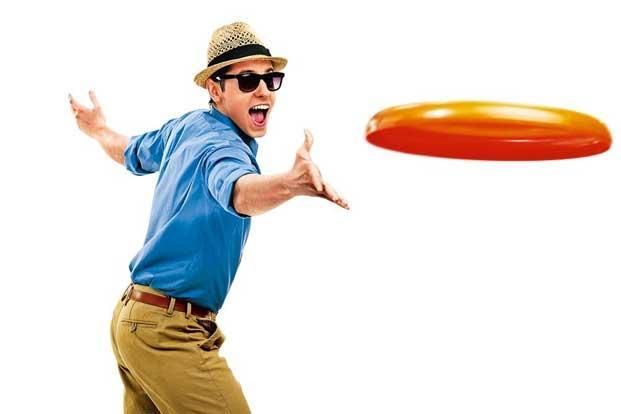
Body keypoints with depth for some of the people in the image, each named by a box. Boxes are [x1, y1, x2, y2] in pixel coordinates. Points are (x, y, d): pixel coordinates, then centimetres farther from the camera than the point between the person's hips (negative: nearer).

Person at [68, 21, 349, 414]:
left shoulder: (186, 126, 7)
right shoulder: (222, 146, -19)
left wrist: (99, 129, 49)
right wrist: (291, 183, -66)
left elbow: (130, 152, 26)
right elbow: (240, 192, -44)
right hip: (169, 332, -10)